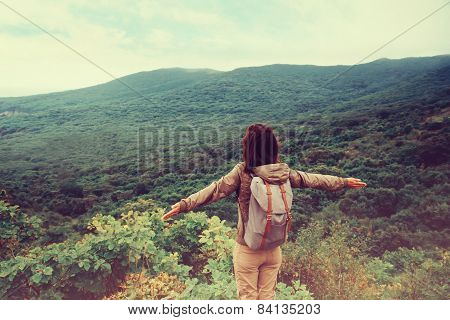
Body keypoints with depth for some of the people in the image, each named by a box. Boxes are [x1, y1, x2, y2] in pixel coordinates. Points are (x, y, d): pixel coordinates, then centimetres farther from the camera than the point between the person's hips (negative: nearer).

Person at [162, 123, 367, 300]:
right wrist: (345, 182, 20)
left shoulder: (242, 172, -18)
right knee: (267, 297, 21)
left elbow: (215, 190, -24)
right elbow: (313, 180, 5)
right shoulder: (285, 172, -6)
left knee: (248, 298, 15)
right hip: (273, 249, 4)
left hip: (247, 250, -3)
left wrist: (184, 205, -25)